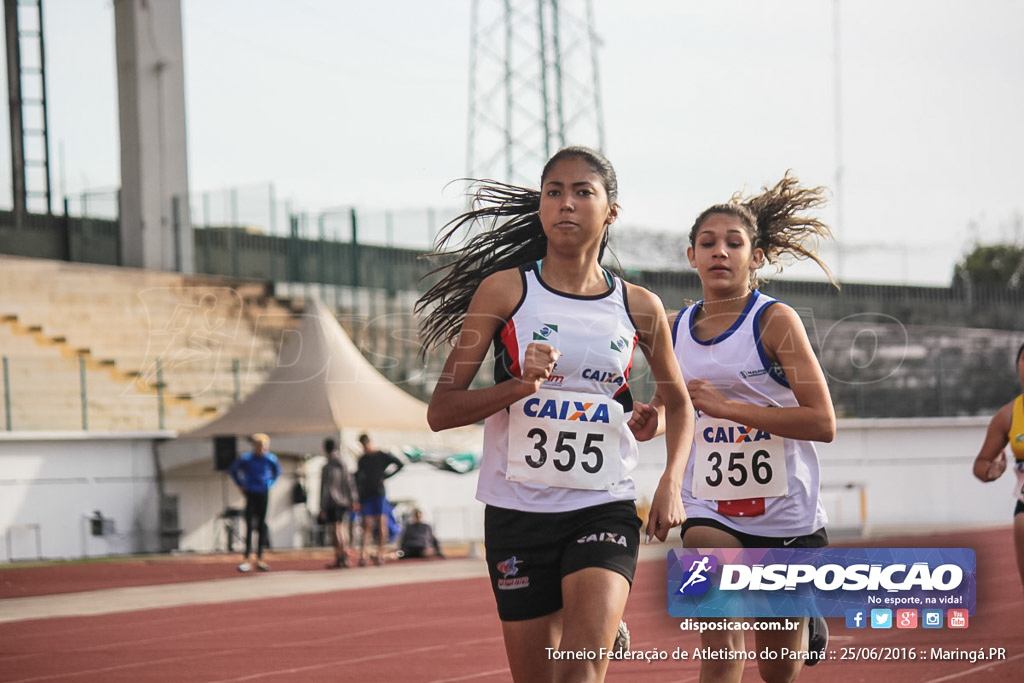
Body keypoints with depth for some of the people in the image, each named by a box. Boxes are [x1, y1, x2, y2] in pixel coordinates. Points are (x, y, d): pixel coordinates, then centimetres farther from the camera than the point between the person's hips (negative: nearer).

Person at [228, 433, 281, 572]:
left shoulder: (271, 459, 0)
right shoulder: (246, 459, -7)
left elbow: (277, 471, 21)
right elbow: (232, 470, 9)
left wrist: (269, 484, 10)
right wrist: (241, 485, 6)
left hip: (264, 494, 3)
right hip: (251, 495, -3)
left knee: (262, 527, 6)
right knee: (250, 526, -11)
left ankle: (260, 559, 12)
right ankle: (246, 559, -12)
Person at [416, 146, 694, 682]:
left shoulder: (639, 308, 4)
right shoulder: (504, 290, -1)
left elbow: (678, 404, 21)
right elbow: (441, 410, -3)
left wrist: (671, 483, 5)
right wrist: (521, 385, -18)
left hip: (605, 509, 0)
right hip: (518, 511, 0)